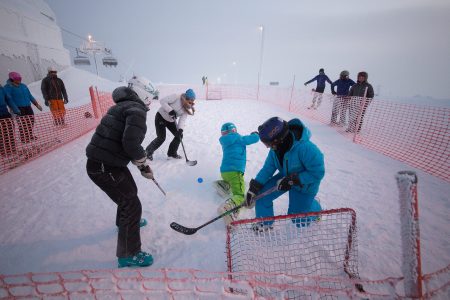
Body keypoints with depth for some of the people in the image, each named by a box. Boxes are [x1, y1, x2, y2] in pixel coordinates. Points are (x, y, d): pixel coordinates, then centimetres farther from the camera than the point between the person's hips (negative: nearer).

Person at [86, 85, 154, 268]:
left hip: (100, 162, 10)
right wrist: (144, 165, -11)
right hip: (105, 167, -10)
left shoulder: (123, 106, 15)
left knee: (129, 191, 29)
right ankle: (128, 255, 17)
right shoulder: (137, 110, -16)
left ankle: (124, 222, 56)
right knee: (132, 205, 1)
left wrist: (141, 162, 19)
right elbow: (130, 142, -29)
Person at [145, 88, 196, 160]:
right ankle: (149, 151, 12)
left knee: (179, 136, 0)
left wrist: (180, 130, -33)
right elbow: (162, 101, -26)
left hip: (171, 121, 7)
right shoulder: (176, 97, -26)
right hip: (161, 117, -6)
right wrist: (170, 110, -36)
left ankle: (172, 152, 19)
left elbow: (182, 119, -17)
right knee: (161, 138, -11)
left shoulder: (186, 108, -9)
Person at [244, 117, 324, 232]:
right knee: (261, 194, -10)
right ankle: (264, 223, 14)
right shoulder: (277, 147, -19)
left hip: (305, 183, -5)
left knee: (298, 221, 7)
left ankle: (315, 210, 39)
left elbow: (318, 172, -29)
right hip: (286, 177, 5)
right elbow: (268, 168, -12)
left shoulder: (305, 148, -39)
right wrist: (254, 188, -18)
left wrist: (292, 180, -33)